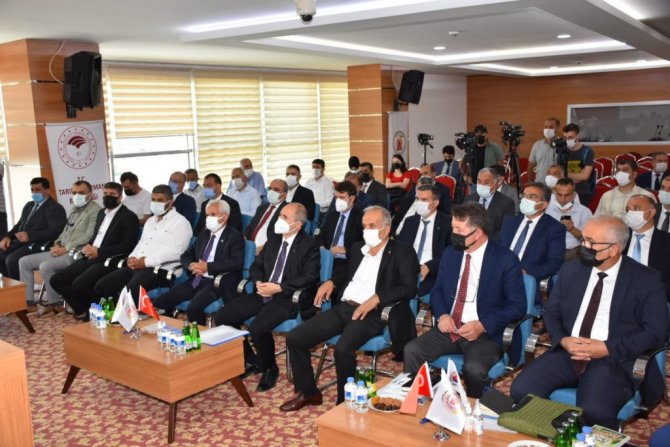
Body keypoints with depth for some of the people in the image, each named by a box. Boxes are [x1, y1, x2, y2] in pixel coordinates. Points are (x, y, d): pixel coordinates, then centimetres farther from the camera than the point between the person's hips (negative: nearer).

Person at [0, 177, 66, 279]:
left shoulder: (56, 208, -3)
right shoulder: (29, 205, 24)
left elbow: (54, 231, -16)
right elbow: (19, 225, 26)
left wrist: (30, 236, -26)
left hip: (37, 245, -9)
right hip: (20, 242, 9)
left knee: (12, 259, -28)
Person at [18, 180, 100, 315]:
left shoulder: (95, 211, -9)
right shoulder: (74, 209, 20)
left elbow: (89, 236, -18)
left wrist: (66, 248, -17)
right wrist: (57, 244, 2)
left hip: (76, 253, -10)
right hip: (62, 251, 10)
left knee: (45, 266, -30)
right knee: (24, 261, 3)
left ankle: (54, 304, -12)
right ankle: (27, 301, 4)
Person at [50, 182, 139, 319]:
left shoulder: (129, 217, -6)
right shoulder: (101, 213, 20)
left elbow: (127, 246, -15)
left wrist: (99, 252, -16)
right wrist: (88, 247, 2)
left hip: (108, 260, -9)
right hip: (90, 258, 9)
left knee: (78, 285, -28)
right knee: (56, 280, -4)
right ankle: (83, 311, 6)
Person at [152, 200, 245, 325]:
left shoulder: (234, 236, -2)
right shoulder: (204, 234, 19)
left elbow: (237, 263, -16)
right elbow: (185, 256, 20)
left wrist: (208, 267, -18)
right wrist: (191, 265, -4)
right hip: (197, 280, 7)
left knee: (194, 307, -33)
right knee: (160, 302, -11)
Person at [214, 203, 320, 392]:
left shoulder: (309, 245, -6)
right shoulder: (273, 241, 15)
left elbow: (310, 277, -14)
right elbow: (256, 266, 18)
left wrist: (278, 288, -20)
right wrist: (258, 282, -5)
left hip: (287, 298, -7)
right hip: (263, 294, 7)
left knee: (257, 328, -31)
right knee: (222, 317, -5)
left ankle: (270, 369, -2)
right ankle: (249, 360, 13)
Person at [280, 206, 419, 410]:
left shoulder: (402, 253, 0)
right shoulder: (357, 249, 19)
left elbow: (409, 288, -11)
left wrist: (376, 298, -21)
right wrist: (330, 282, 13)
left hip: (371, 314, -7)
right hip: (343, 308, 7)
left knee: (343, 348, -34)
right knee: (295, 338, -5)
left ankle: (345, 402, -9)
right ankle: (308, 392, 12)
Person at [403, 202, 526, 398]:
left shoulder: (506, 260, -6)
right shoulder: (450, 253, 9)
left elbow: (517, 306, -6)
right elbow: (437, 289, 17)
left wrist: (482, 325, -18)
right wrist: (442, 315, -5)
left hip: (485, 333, -4)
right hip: (448, 327, 5)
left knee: (474, 369, -32)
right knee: (412, 350, -19)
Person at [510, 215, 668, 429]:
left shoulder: (647, 280, -1)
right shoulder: (571, 270, 11)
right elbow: (551, 313, 14)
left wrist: (608, 348, -16)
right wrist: (563, 340, -8)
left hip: (614, 360, -4)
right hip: (566, 353, 4)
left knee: (595, 410, -34)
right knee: (521, 390, -20)